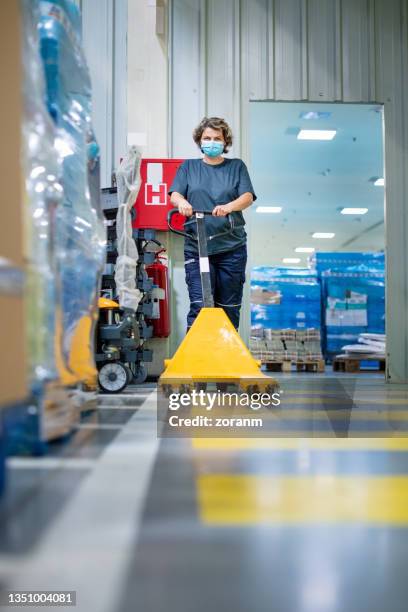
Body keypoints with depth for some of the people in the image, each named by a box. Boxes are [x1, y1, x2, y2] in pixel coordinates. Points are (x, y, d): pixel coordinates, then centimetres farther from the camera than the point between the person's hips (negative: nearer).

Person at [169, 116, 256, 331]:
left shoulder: (237, 166, 12)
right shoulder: (188, 167, 15)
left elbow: (247, 197, -2)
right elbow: (175, 194, 3)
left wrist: (228, 207, -24)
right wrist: (182, 202, -23)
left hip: (231, 247, 1)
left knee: (229, 307, 5)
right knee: (198, 305, -10)